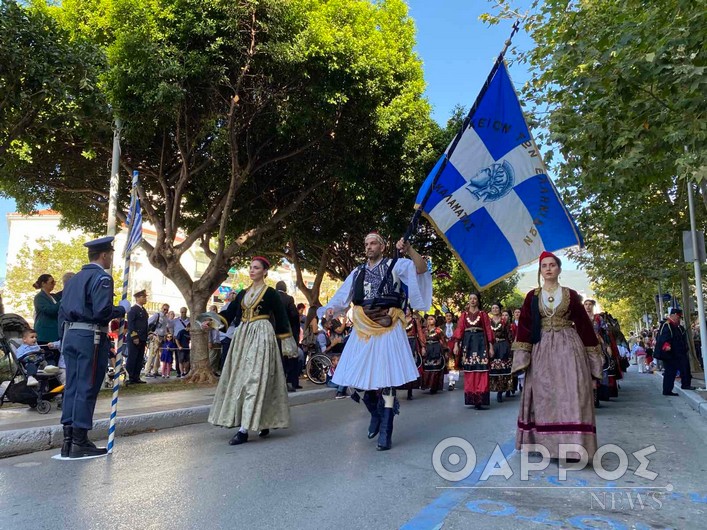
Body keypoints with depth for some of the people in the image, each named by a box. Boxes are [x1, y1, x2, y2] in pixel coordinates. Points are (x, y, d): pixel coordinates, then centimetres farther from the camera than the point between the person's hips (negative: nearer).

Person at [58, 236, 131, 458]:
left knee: (72, 387, 10)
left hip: (71, 336, 8)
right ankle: (79, 443, 2)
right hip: (91, 337, -8)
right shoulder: (102, 278, -9)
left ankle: (68, 440, 15)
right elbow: (102, 312, -19)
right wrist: (123, 309, -3)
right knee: (87, 388, -3)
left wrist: (66, 336, 21)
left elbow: (62, 311, 17)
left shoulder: (74, 278, 17)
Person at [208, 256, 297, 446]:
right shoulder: (243, 293, 15)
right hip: (242, 337, 7)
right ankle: (263, 423, 15)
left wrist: (287, 344, -2)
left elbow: (281, 318, -1)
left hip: (261, 337, -7)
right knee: (240, 379, 5)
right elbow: (229, 313, 8)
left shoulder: (270, 293, -2)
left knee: (254, 380, -11)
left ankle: (244, 430, -13)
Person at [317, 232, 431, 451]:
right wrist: (326, 310, 13)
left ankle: (385, 433, -1)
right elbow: (341, 297, 21)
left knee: (386, 378, -7)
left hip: (387, 328, -4)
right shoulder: (357, 272, 17)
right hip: (363, 329, 4)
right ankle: (376, 414, 30)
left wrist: (409, 250, -26)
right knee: (362, 375, 2)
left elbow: (421, 268, -11)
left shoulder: (395, 265, 4)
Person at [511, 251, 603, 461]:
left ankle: (571, 446, -4)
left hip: (568, 347, -1)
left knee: (570, 394, -7)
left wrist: (591, 356, 2)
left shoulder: (571, 295, 7)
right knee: (544, 396, 2)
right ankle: (548, 443, 12)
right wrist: (522, 356, -6)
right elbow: (524, 326, 3)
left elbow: (584, 324, 7)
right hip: (542, 349, 1)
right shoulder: (532, 296, 7)